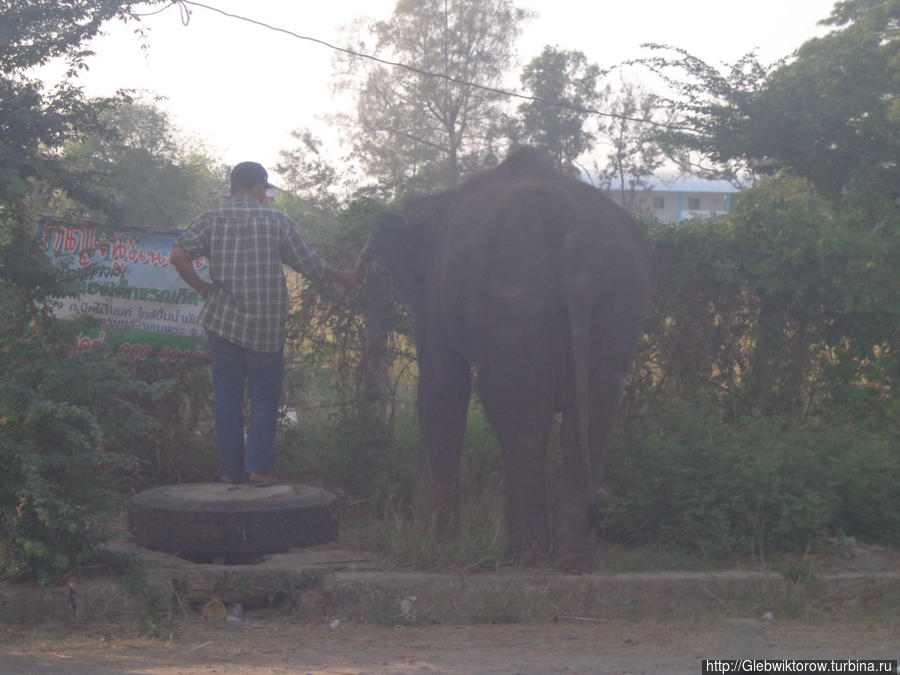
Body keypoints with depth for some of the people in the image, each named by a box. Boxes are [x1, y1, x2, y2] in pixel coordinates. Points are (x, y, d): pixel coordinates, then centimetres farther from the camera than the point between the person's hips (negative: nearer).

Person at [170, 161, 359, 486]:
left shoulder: (211, 219, 2)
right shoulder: (278, 221, 1)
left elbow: (178, 256, -11)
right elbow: (310, 266, 5)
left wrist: (200, 286, 2)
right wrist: (341, 277, 22)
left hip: (224, 322, 1)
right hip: (267, 328, -1)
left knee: (227, 398, 9)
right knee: (265, 398, 8)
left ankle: (232, 470, 9)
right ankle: (258, 467, -2)